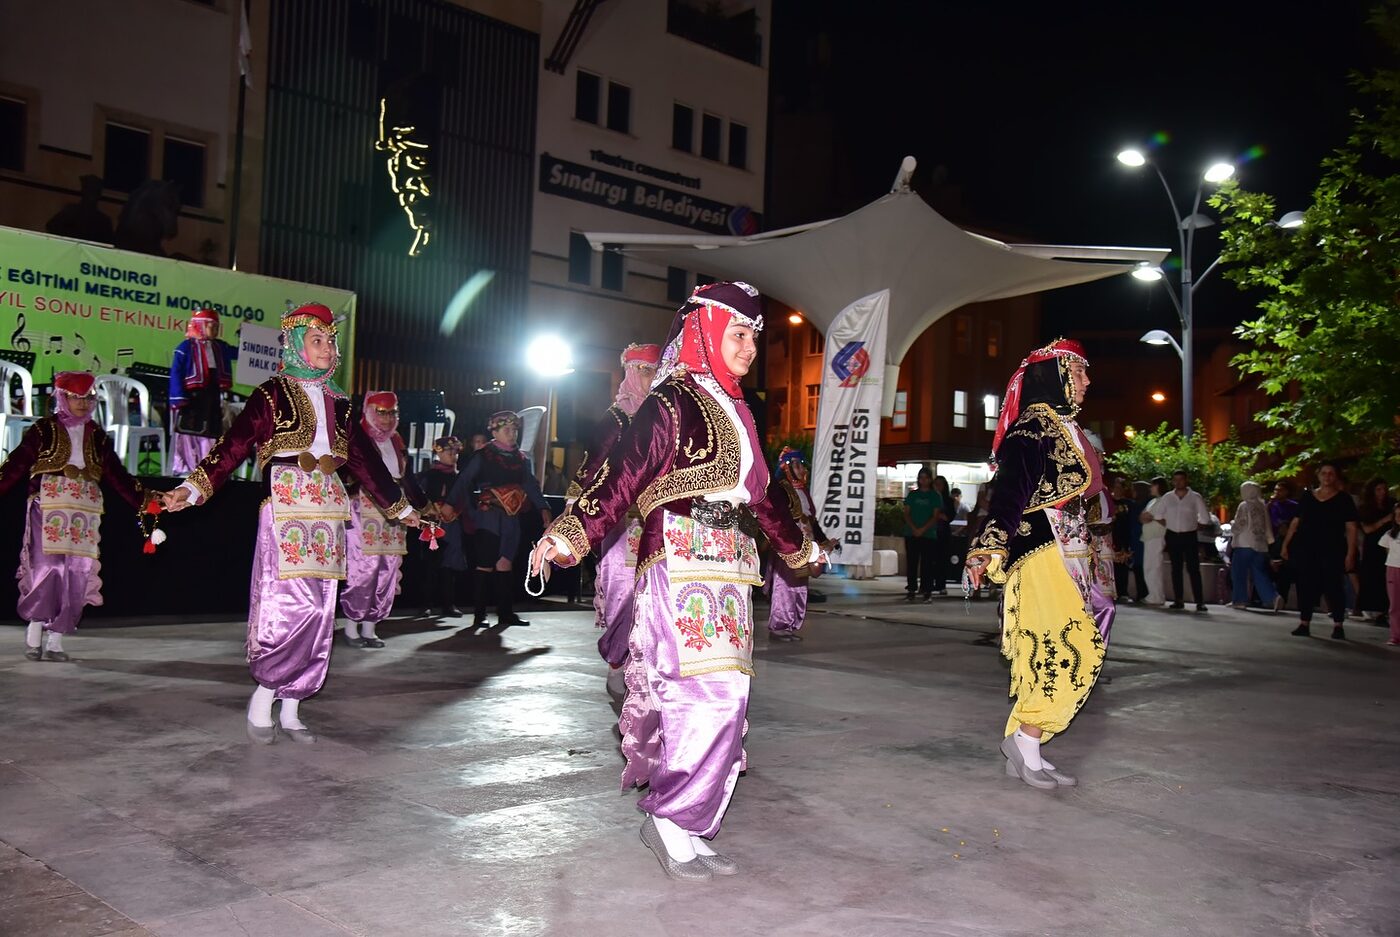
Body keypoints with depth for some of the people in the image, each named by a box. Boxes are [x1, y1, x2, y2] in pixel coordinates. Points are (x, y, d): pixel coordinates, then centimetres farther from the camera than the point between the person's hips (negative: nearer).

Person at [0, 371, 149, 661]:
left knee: (76, 576, -1)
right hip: (48, 510, -4)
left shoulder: (97, 436, 15)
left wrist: (144, 502, 6)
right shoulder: (44, 430, 4)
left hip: (84, 514, 4)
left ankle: (55, 641, 7)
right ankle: (34, 633, 5)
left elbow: (117, 475, 13)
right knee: (49, 568, -13)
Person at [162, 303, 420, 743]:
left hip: (328, 515, 6)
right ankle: (261, 702, 3)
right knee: (288, 604, -14)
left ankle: (290, 710, 12)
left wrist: (400, 507, 26)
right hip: (285, 513, -6)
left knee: (317, 613, 4)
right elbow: (235, 443, -9)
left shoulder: (337, 403, 17)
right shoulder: (273, 394, 1)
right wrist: (193, 486, -21)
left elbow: (365, 459, 23)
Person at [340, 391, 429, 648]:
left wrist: (424, 505, 16)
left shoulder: (397, 443, 18)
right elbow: (347, 476, -10)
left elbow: (407, 480, 21)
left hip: (393, 516, 6)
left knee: (388, 571, 3)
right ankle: (351, 627, 3)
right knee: (364, 568, -10)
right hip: (364, 515, -6)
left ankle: (369, 628, 11)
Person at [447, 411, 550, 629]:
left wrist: (543, 509, 2)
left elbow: (531, 485, 14)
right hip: (487, 516, -5)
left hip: (511, 518, 5)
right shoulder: (483, 456, -3)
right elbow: (463, 481, -7)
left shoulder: (521, 458, 13)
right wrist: (451, 505, -17)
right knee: (485, 565, -2)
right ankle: (479, 615, 4)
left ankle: (505, 613, 9)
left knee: (505, 564, 5)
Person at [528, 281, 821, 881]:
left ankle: (688, 832, 19)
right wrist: (568, 534, -29)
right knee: (710, 695, -15)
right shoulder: (671, 402, -6)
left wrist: (797, 546, 40)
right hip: (681, 567, -9)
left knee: (725, 705, 8)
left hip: (728, 572, 9)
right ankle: (670, 820, 0)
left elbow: (760, 493, 30)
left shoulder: (735, 411, 19)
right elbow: (622, 472, -18)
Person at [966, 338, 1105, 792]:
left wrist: (1087, 555, 28)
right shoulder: (1031, 429, -10)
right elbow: (1008, 494, -21)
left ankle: (1026, 753, 12)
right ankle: (1025, 740, -3)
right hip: (1043, 558, -9)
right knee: (1072, 652, -14)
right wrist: (986, 550, -31)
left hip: (1068, 560, 9)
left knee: (1050, 657, 7)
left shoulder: (1066, 430, 18)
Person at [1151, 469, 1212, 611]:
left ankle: (1200, 602, -8)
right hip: (1172, 536, 3)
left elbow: (1205, 519, 1)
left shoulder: (1195, 498, -2)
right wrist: (1169, 525, 7)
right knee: (1176, 569, 7)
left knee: (1193, 569, -7)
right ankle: (1178, 600, 11)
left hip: (1189, 537, -3)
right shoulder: (1167, 497, 5)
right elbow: (1156, 514, 13)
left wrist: (1194, 527, -1)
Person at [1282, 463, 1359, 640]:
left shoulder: (1343, 499, 3)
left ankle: (1338, 626, 3)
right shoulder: (1306, 497, 12)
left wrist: (1350, 554, -7)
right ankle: (1304, 624, 8)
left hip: (1332, 551, -2)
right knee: (1307, 586, 2)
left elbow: (1351, 528, 0)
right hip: (1306, 550, 3)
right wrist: (1286, 544, 8)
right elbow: (1295, 522, 14)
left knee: (1333, 587, -4)